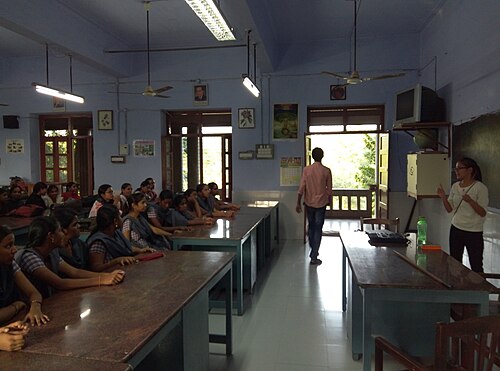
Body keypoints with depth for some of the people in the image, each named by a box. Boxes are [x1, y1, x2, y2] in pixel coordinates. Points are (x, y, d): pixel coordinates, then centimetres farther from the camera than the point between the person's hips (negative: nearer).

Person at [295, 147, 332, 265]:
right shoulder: (326, 171, -7)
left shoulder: (306, 169, -6)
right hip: (321, 203, -2)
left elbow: (301, 188, -7)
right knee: (318, 229, 3)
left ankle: (313, 251, 33)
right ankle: (314, 257, 2)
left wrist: (298, 203, -1)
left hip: (309, 203, 2)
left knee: (311, 226, 20)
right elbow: (329, 189, -1)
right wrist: (329, 201, 16)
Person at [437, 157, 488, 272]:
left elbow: (483, 213, -14)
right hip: (456, 230, 5)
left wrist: (470, 201, -29)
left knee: (476, 267, 3)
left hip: (474, 233, -5)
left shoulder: (480, 188, -11)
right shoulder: (455, 186, 5)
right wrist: (443, 197, -7)